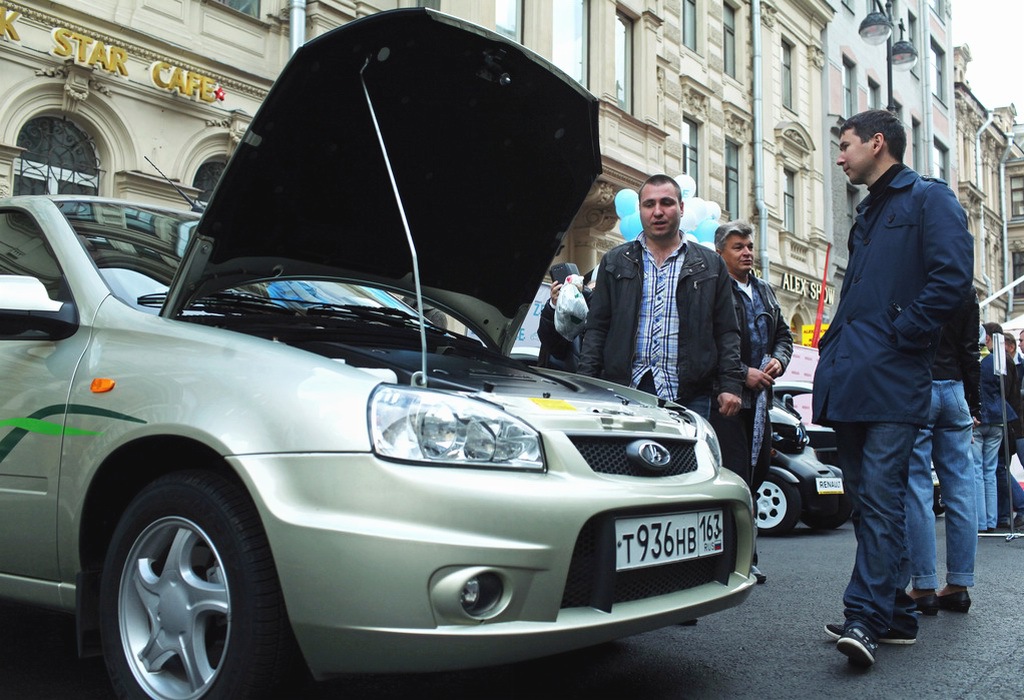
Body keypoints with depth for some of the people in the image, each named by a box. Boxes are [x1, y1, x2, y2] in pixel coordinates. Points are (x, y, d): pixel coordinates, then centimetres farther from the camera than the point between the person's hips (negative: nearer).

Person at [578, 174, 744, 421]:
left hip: (688, 397, 0)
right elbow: (596, 328, 11)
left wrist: (731, 384, -2)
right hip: (625, 390, 0)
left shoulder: (711, 265, 14)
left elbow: (727, 332, 10)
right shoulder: (615, 262, 15)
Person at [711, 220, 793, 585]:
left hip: (759, 397, 8)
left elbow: (784, 333, 25)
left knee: (757, 469, 9)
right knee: (736, 476, -10)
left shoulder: (765, 291, 20)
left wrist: (778, 360, 4)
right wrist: (743, 374, -16)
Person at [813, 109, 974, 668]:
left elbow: (952, 277, -15)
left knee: (880, 499, -11)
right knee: (866, 501, 9)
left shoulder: (929, 199, -1)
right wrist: (834, 348, 15)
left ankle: (866, 617, -10)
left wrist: (899, 337, -14)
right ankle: (895, 616, 18)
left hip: (892, 380, -9)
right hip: (850, 382, 9)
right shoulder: (868, 214, 25)